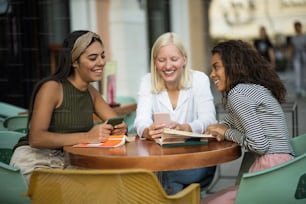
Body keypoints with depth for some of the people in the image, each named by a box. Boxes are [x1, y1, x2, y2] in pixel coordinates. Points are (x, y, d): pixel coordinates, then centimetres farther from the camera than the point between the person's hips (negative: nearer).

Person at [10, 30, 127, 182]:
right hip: (35, 160, -7)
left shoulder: (91, 91, 10)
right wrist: (87, 137, -33)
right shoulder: (51, 87, -13)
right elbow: (35, 138, -24)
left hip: (69, 162, 7)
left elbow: (118, 123, 10)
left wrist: (118, 129, -16)